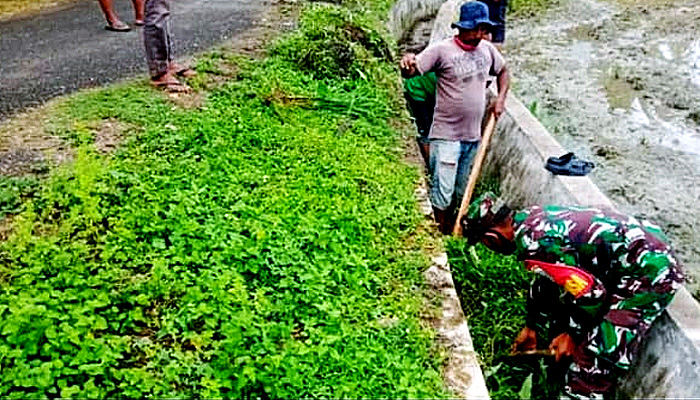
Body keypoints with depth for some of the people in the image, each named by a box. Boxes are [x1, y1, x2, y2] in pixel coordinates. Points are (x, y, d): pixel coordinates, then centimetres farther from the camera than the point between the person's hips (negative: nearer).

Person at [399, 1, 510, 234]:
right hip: (446, 136, -6)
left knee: (460, 191, 18)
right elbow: (411, 72, -19)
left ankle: (452, 229, 36)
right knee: (442, 191, -2)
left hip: (473, 136, 6)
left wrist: (501, 98, 9)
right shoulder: (442, 50, -11)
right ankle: (442, 236, 16)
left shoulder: (487, 49, 7)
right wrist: (407, 64, -42)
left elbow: (503, 71, 25)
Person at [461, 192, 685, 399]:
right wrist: (533, 326, 26)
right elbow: (545, 280, 16)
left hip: (651, 271, -10)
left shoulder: (535, 245, -27)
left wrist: (573, 334, -5)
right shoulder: (529, 217, 2)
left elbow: (589, 291, -22)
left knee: (599, 352, -12)